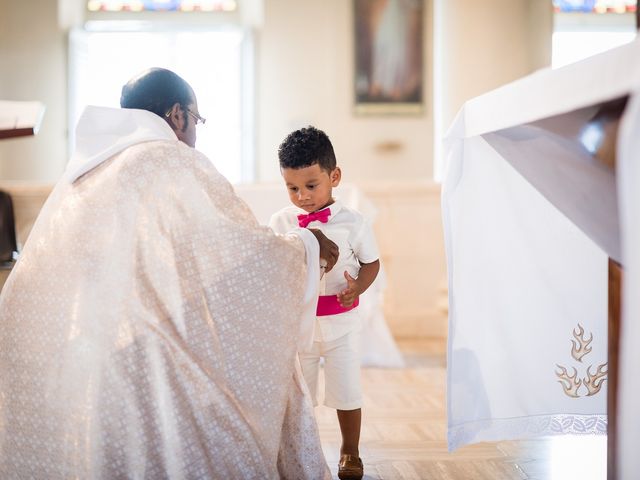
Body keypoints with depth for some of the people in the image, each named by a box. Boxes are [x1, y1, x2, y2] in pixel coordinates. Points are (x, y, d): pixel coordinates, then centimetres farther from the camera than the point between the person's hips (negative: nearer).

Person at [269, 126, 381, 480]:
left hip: (340, 321, -2)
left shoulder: (352, 222, -8)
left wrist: (357, 288, -17)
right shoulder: (280, 222, -1)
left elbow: (371, 262, 1)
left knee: (346, 391, 7)